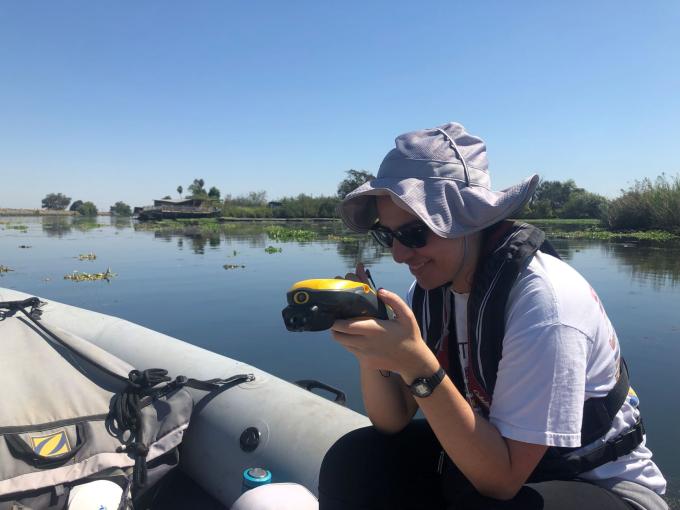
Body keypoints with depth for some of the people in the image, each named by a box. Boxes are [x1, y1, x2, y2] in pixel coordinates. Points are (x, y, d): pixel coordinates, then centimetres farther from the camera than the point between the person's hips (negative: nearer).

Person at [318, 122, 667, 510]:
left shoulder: (543, 300, -30)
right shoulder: (431, 288, -9)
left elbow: (501, 479, -28)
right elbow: (392, 421, -7)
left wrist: (417, 365, -39)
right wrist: (370, 350, -26)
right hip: (487, 454, 6)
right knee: (352, 463, -10)